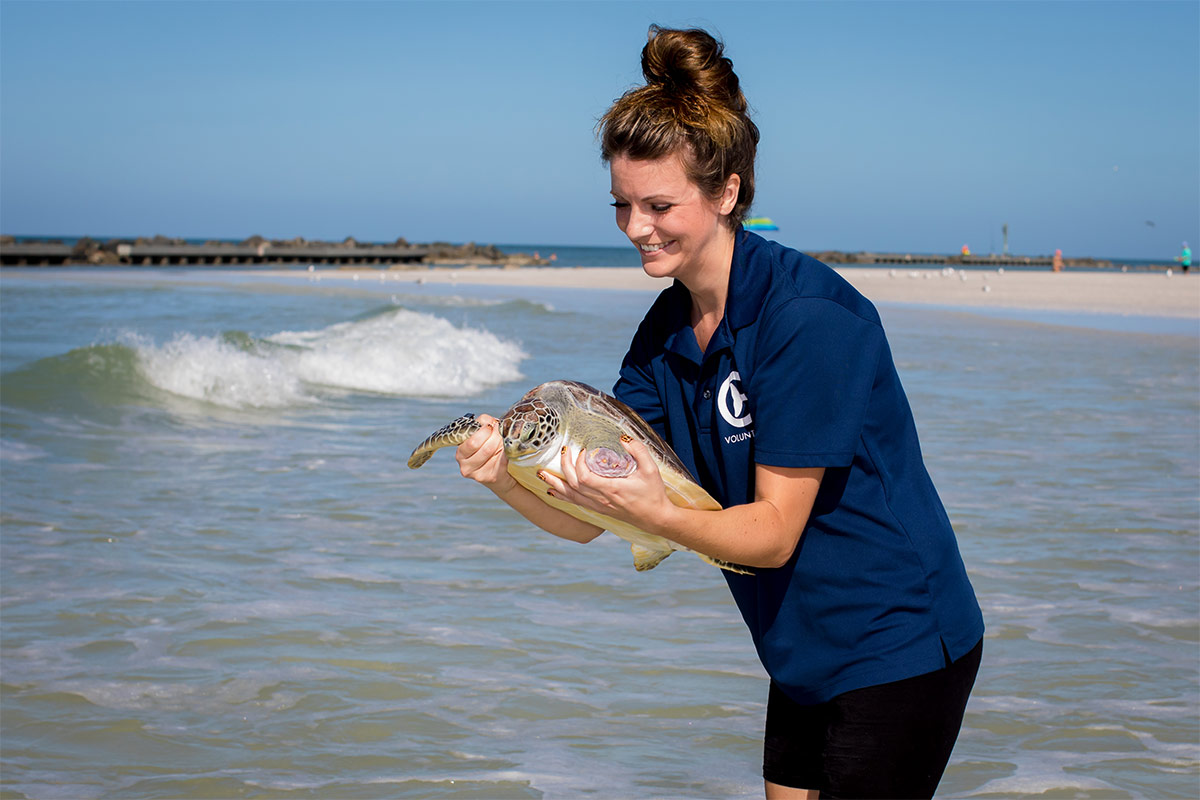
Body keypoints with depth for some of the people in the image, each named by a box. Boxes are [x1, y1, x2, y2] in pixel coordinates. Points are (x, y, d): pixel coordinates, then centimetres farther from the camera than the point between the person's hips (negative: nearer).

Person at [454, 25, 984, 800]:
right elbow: (588, 518, -2)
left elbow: (773, 532, -22)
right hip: (804, 654, 8)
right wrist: (508, 477, -21)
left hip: (898, 649, -8)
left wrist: (658, 512, -37)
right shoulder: (666, 331, 1)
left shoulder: (809, 315, -23)